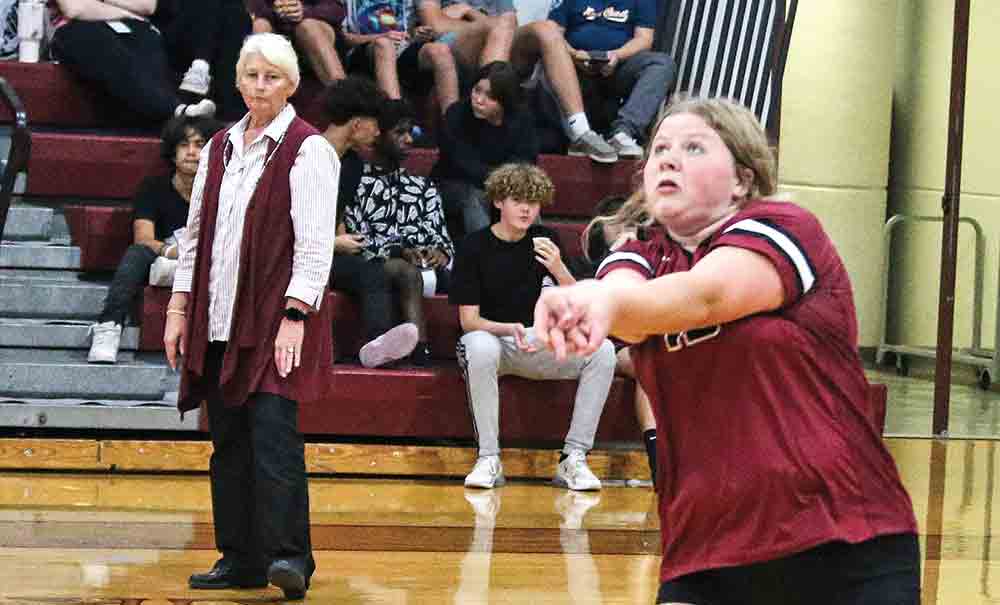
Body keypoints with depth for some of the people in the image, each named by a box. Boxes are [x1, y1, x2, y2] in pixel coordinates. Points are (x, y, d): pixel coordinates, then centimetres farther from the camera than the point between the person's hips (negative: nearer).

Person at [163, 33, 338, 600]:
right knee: (228, 439, 6)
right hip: (218, 318, 6)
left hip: (276, 318, -6)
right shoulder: (219, 148, 15)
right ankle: (240, 559, 12)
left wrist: (295, 316, -18)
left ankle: (289, 556, -14)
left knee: (272, 430, -15)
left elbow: (315, 242, -10)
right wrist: (179, 308, 12)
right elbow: (196, 231, 18)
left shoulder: (309, 150, -4)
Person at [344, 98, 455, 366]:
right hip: (377, 268, -5)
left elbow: (441, 235, 19)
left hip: (430, 268, 5)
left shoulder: (423, 187, 28)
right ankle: (421, 353, -49)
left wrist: (441, 253, -6)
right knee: (407, 272, -39)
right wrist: (398, 252, -15)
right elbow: (356, 237, 0)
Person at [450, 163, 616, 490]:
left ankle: (574, 458, -19)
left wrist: (559, 271, -19)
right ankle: (489, 459, -30)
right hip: (490, 336, -3)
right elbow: (468, 319, -8)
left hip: (538, 345, 4)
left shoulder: (545, 241, 7)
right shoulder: (474, 247, -3)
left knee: (602, 349, -21)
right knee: (480, 346, -40)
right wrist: (509, 329, -28)